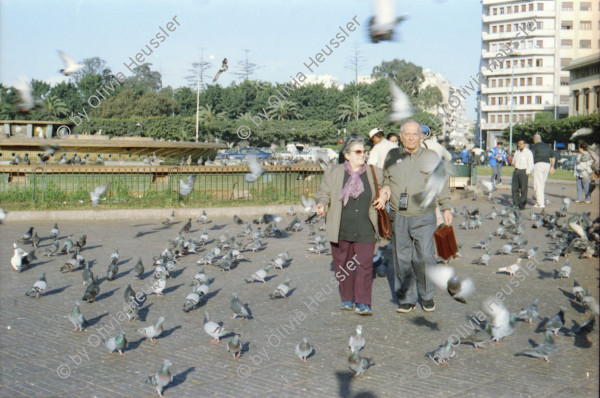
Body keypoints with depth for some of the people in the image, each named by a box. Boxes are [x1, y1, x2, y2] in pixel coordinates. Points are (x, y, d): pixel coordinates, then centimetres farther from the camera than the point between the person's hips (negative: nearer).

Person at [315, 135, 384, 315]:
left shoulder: (375, 173, 6)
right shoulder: (333, 172, 2)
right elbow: (323, 194, 6)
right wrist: (322, 205, -14)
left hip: (365, 231, 0)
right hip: (341, 230, 0)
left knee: (365, 265, -4)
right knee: (343, 265, 8)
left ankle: (363, 303, 0)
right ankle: (347, 298, 24)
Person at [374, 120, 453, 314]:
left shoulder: (431, 157, 5)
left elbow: (441, 185, 9)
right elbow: (385, 180, 21)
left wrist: (446, 208, 4)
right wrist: (385, 191, 0)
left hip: (424, 218, -2)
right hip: (399, 218, 2)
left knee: (425, 257, -7)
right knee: (402, 260, 5)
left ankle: (427, 295, 14)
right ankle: (407, 299, 16)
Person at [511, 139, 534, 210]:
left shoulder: (528, 152, -1)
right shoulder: (517, 152, 18)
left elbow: (530, 165, -4)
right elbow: (514, 160, 29)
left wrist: (527, 172, -10)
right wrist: (513, 163, 6)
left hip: (523, 171, -6)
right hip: (516, 171, 6)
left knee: (523, 189, -3)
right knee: (515, 188, 3)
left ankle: (522, 205, 2)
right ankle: (515, 204, 10)